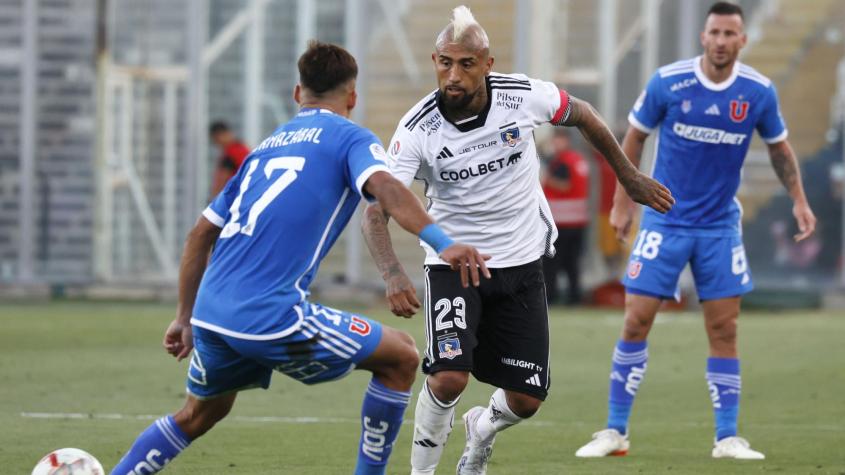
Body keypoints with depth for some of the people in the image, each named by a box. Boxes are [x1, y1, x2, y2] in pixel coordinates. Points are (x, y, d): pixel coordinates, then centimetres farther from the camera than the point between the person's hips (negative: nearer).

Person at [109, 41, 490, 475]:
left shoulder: (267, 146, 25)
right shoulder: (348, 138, 5)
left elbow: (201, 233, 27)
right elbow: (383, 187, -17)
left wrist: (186, 318, 32)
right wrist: (442, 243, -30)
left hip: (210, 312, 7)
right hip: (271, 317, -7)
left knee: (200, 414, 32)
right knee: (400, 357, 9)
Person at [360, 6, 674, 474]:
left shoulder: (524, 96, -15)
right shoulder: (417, 130, -21)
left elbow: (582, 115, 6)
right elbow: (376, 209, -26)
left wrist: (629, 177, 15)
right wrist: (393, 274, -43)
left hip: (520, 264, 2)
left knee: (525, 399, 3)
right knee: (448, 378, -24)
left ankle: (481, 429, 40)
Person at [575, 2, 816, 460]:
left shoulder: (759, 92, -6)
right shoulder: (667, 82, -12)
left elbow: (779, 146, 11)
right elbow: (634, 137, 2)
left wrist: (798, 200, 3)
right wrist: (622, 202, 2)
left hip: (720, 224, 2)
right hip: (665, 219, -2)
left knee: (724, 329, 0)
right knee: (636, 322, -5)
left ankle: (727, 437, 8)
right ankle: (615, 431, 4)